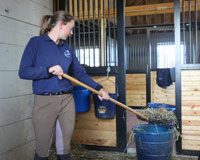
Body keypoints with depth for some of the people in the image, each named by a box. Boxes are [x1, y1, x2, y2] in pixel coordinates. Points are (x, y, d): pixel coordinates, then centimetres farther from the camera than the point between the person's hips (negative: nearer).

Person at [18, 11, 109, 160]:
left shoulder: (67, 48, 11)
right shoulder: (36, 42, -3)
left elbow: (80, 73, 14)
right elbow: (24, 72, -9)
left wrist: (98, 88, 9)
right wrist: (49, 70, -17)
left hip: (67, 100, 5)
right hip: (45, 102, -4)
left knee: (65, 147, 12)